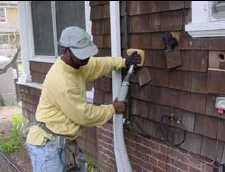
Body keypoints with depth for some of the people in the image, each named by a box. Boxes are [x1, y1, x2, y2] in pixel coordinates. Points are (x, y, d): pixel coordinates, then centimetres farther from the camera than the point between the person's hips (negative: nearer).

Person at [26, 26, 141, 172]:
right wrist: (113, 109, -7)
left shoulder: (75, 64, 0)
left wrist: (124, 62, 8)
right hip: (47, 144, -9)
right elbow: (83, 114, -20)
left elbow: (98, 64, 19)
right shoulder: (61, 81, -28)